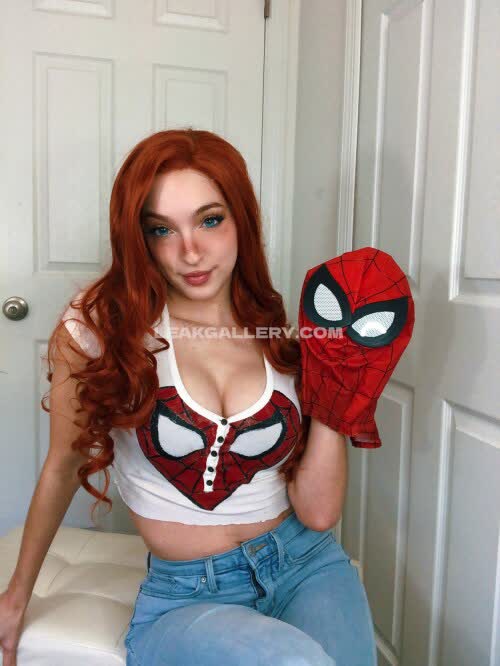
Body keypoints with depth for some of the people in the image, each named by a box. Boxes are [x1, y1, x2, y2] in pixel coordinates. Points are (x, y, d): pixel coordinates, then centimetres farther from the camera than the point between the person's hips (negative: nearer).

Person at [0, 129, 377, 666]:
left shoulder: (283, 339, -3)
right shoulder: (97, 328, -10)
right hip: (186, 596, -2)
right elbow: (63, 468, 4)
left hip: (306, 566, 3)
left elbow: (318, 512, -6)